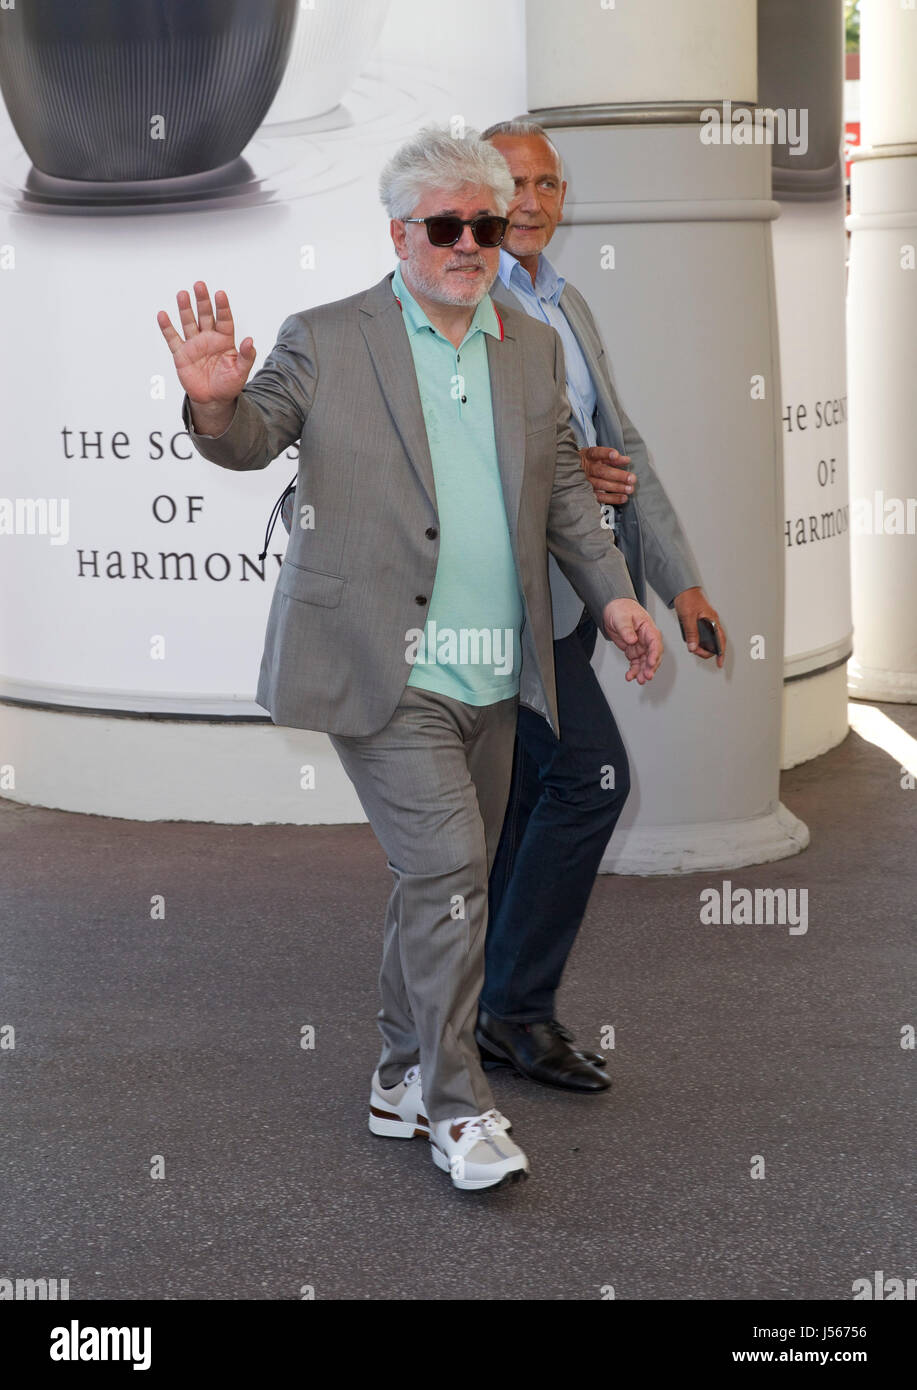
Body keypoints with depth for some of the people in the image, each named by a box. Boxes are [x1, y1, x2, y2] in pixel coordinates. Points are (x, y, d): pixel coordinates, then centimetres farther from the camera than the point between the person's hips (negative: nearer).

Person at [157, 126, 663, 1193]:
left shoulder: (534, 350, 14)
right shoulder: (328, 341, -1)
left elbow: (563, 488, 17)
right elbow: (252, 439, -6)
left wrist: (611, 592, 4)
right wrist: (215, 402, -29)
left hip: (490, 674, 6)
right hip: (383, 667, -6)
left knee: (444, 880, 13)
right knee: (446, 866, -13)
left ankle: (405, 1076, 27)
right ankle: (457, 1108, -2)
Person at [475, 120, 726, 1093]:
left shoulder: (567, 304, 19)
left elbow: (621, 447, 18)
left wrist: (680, 582, 12)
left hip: (575, 579, 8)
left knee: (524, 795, 10)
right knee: (592, 772, -14)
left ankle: (487, 1010, 18)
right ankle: (518, 1002, -2)